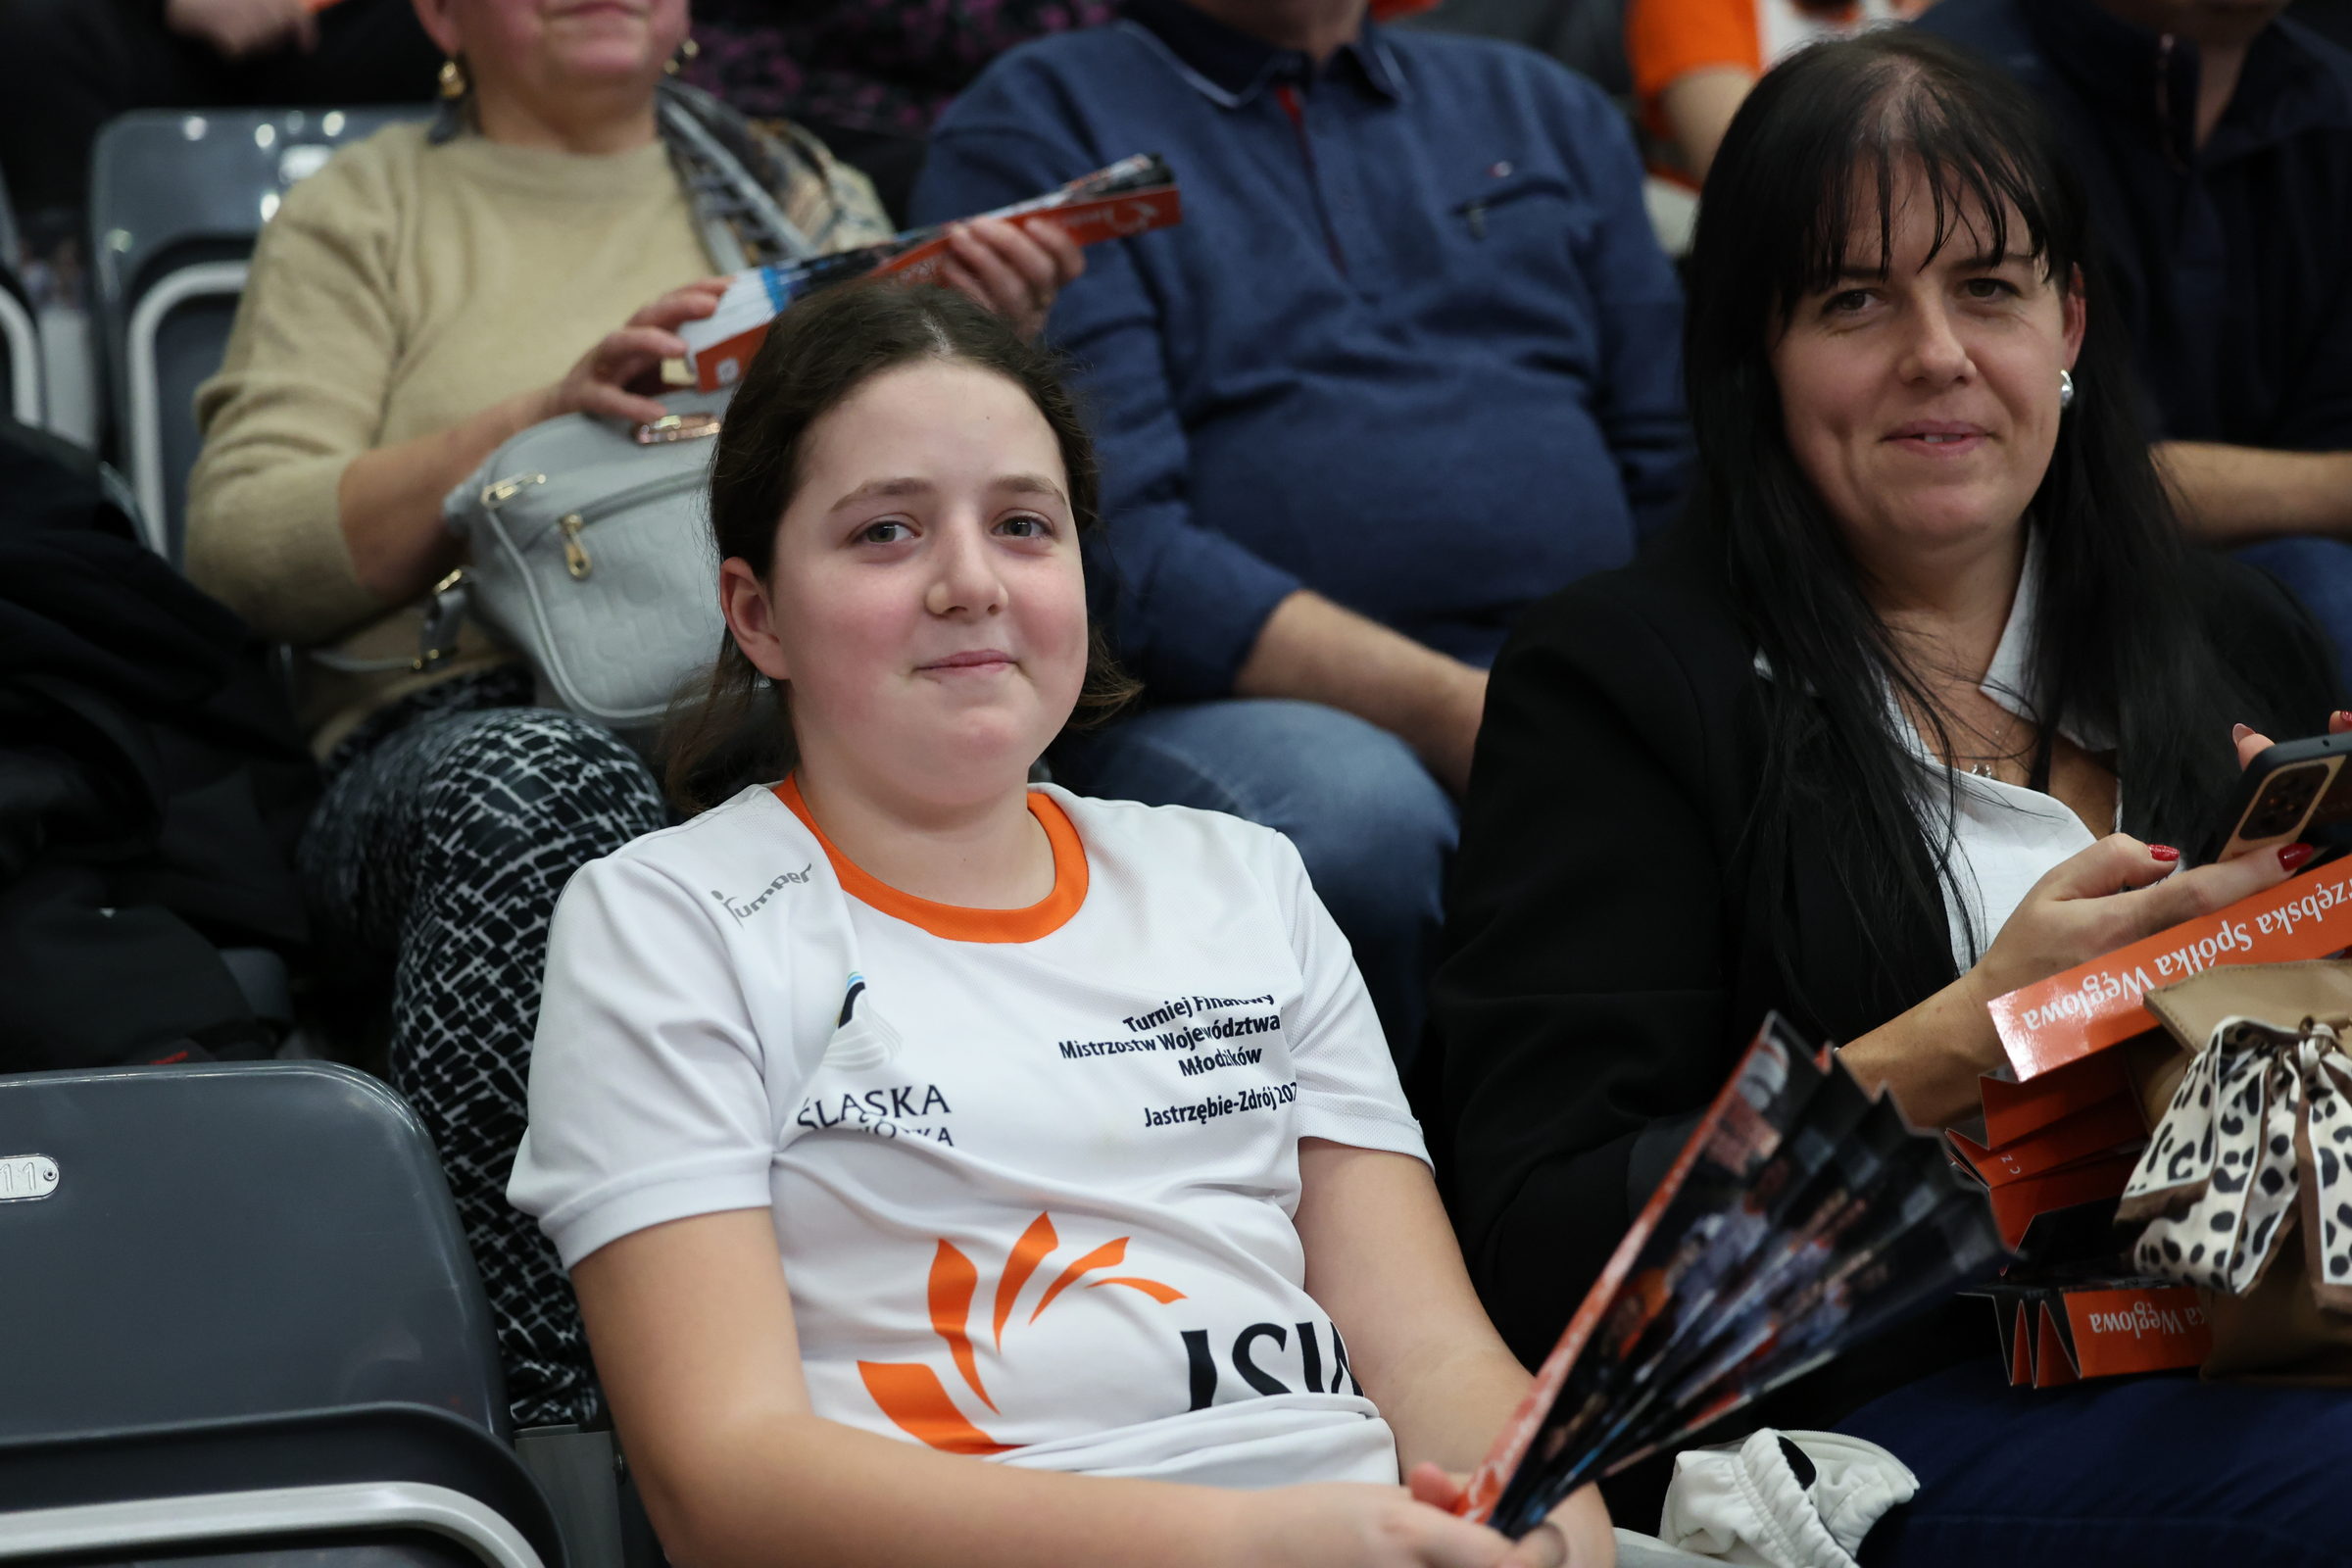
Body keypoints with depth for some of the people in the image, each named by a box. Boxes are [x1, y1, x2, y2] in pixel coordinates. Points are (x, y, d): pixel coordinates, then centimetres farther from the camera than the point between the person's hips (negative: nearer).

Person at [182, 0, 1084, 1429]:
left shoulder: (804, 196, 28)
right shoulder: (366, 215, 20)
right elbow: (246, 546, 5)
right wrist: (536, 421, -7)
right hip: (472, 716, -1)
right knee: (546, 786, -40)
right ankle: (553, 1417, -43)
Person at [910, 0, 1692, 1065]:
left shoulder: (1546, 110, 24)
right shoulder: (1035, 125, 6)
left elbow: (1679, 468, 19)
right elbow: (1116, 552, -8)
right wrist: (1454, 716, -18)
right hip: (1223, 702, -3)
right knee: (1356, 816, -37)